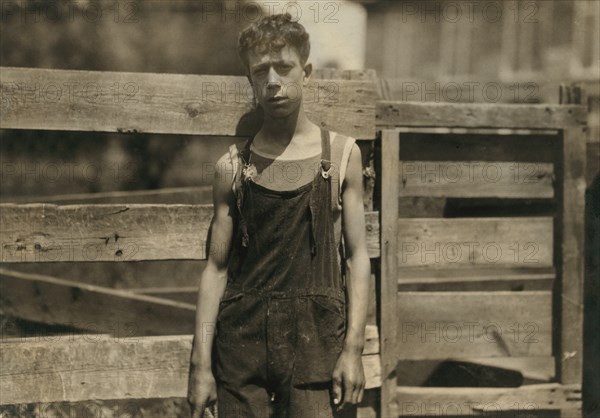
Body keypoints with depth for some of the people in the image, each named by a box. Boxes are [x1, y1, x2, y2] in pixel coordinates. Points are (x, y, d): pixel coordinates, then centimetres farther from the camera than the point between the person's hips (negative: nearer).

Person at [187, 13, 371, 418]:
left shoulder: (341, 153, 5)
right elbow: (217, 267, 7)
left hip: (315, 338, -1)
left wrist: (354, 347, -5)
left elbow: (357, 256, 4)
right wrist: (201, 363, 2)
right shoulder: (233, 166, 7)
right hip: (242, 337, 1)